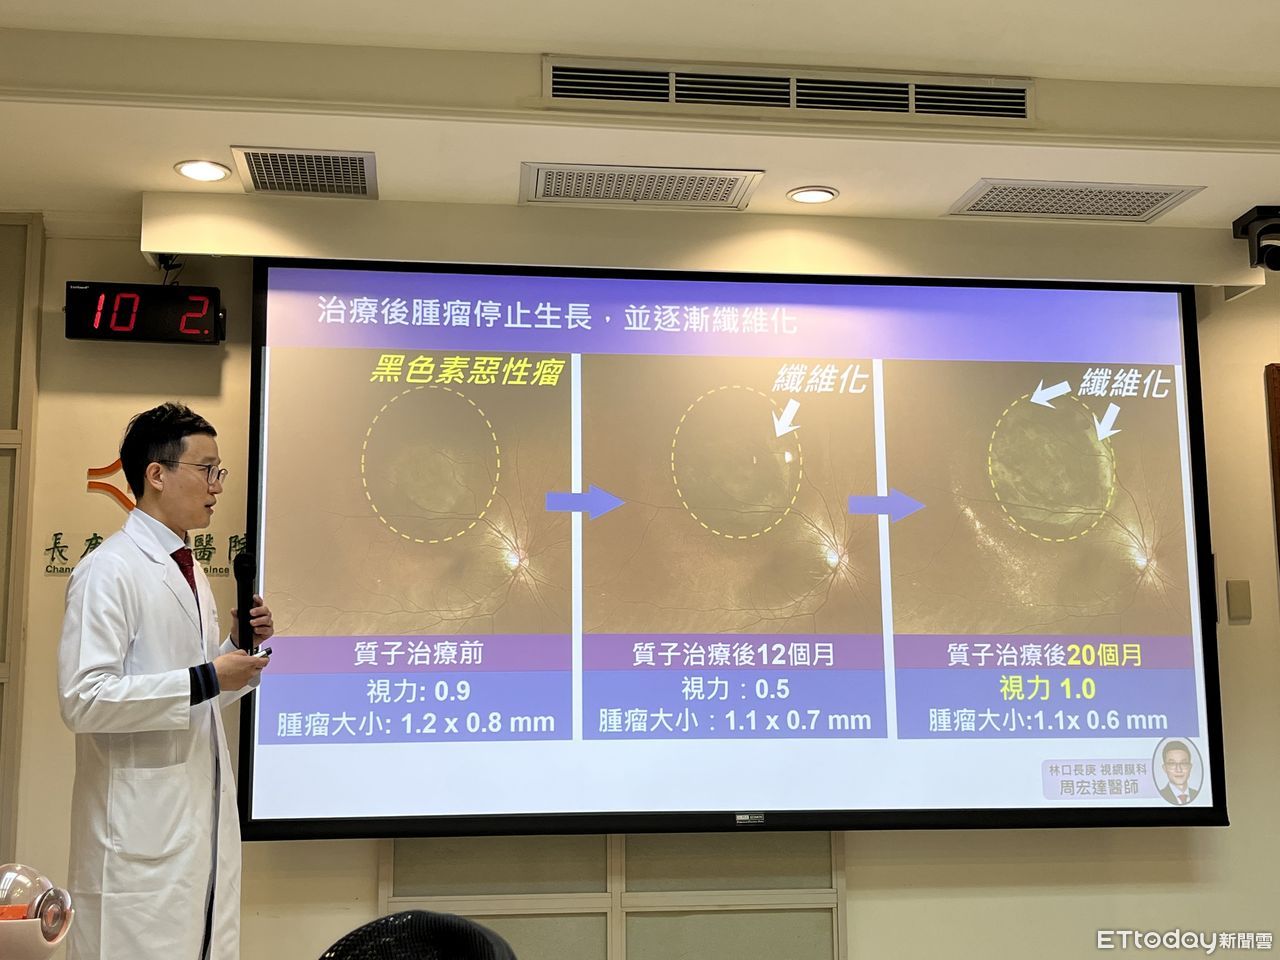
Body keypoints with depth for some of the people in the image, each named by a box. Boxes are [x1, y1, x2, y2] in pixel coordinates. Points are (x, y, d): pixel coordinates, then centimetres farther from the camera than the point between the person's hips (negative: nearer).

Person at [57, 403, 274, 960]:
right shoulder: (110, 569, -11)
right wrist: (205, 679, -20)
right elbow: (82, 698, -20)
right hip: (142, 826, -8)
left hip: (204, 819, 8)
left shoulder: (190, 572, 16)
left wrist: (241, 649, 5)